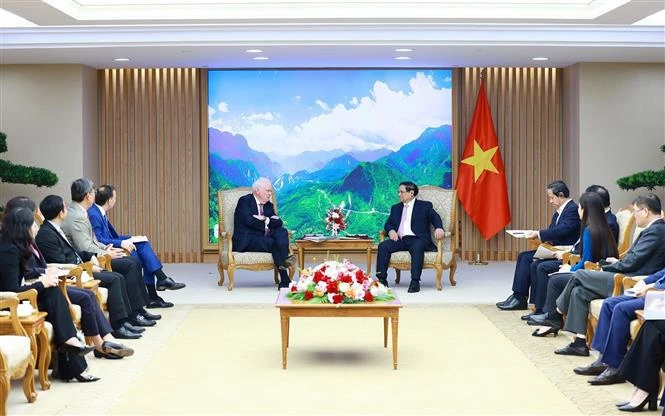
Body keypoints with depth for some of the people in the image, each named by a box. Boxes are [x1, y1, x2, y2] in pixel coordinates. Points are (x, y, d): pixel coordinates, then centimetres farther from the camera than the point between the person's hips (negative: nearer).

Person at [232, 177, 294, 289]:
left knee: (282, 231, -21)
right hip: (246, 241, -7)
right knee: (274, 243, -30)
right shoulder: (244, 201, 1)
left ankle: (284, 260, -48)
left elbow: (279, 222, 6)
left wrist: (265, 220, -11)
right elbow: (249, 221, -16)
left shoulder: (268, 205, 21)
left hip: (264, 239, 7)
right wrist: (266, 225, -4)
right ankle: (284, 279, -40)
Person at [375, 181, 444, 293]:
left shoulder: (425, 206, 11)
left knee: (417, 247, -38)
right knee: (383, 246, -23)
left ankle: (415, 282, -40)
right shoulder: (396, 208, 26)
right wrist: (391, 230, -5)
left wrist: (439, 228, -24)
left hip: (417, 239, -4)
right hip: (400, 240, 4)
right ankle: (382, 279, -23)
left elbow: (435, 218, -1)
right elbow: (388, 223, 20)